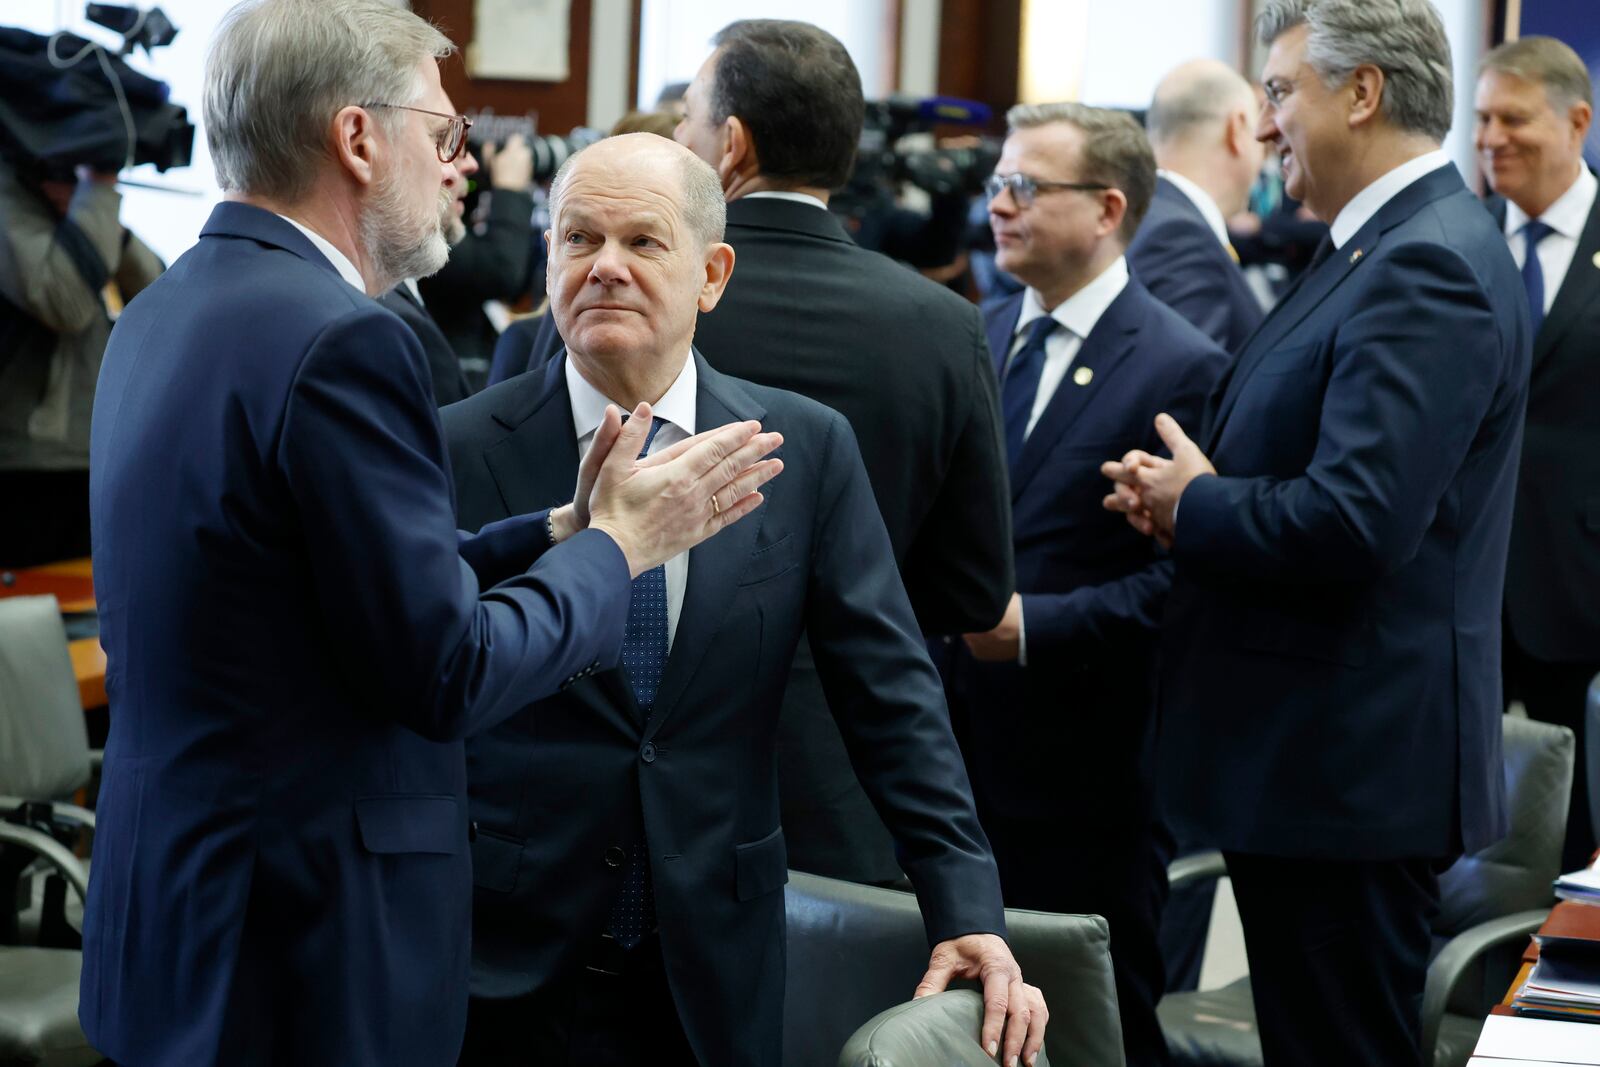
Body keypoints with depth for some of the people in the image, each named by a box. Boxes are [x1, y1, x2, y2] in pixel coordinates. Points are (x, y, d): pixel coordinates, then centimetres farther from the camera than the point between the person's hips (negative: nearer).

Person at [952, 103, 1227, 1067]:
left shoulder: (1183, 369, -9)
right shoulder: (983, 338, 13)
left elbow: (1183, 573, -15)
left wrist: (1035, 625, -21)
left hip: (1088, 771, -6)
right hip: (967, 754, 6)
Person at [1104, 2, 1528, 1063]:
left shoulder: (1429, 267, -18)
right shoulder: (1386, 248, 14)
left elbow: (1349, 522, -27)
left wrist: (1191, 506, -10)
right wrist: (1192, 492, 0)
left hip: (1353, 766, -10)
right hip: (1319, 755, 10)